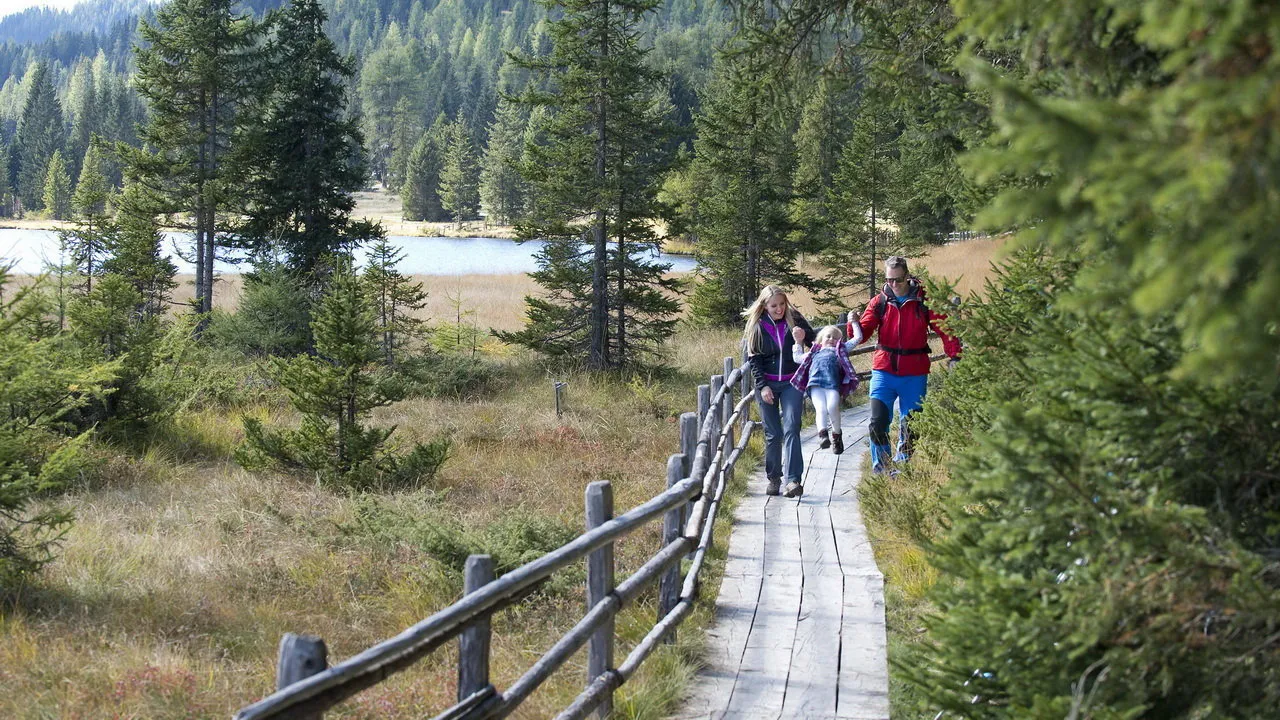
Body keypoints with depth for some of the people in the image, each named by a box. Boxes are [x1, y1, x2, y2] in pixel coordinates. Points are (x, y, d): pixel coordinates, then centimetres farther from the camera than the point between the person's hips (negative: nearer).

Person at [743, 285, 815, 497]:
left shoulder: (794, 319, -2)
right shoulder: (756, 326, -2)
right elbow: (753, 359, 1)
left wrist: (804, 336, -23)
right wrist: (762, 386, -8)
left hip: (791, 383, -1)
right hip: (767, 384, 1)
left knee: (791, 430, -12)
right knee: (772, 434, 4)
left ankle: (793, 479, -18)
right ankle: (773, 479, 17)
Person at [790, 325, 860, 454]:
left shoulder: (841, 350, 36)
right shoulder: (815, 352, 42)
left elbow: (858, 337, 38)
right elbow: (797, 358, 49)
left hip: (833, 383, -1)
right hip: (815, 383, 1)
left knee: (832, 407, -26)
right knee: (821, 409, -24)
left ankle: (836, 435, -6)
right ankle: (823, 436, -40)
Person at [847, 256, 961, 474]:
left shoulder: (923, 301, -2)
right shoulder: (879, 302, 3)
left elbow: (944, 329, -5)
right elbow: (863, 332, -1)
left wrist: (954, 355, -19)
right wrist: (854, 325, -24)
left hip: (914, 375, -1)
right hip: (884, 371, 1)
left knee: (910, 424, 8)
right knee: (878, 423, -8)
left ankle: (903, 463, 26)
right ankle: (881, 469, 1)